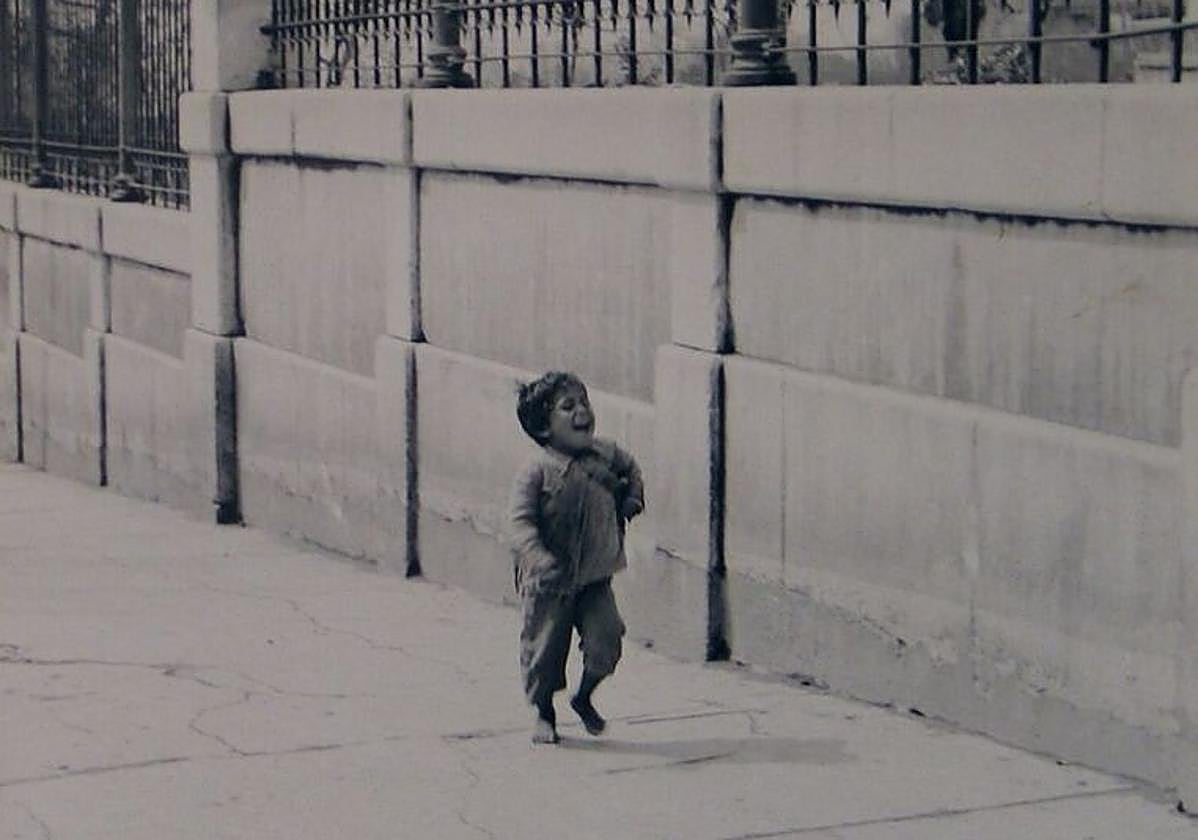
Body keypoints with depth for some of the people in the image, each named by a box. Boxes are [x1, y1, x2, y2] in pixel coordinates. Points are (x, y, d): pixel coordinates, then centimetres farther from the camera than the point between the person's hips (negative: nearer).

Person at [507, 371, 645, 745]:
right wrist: (539, 559, -35)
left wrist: (632, 497, 10)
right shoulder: (537, 472, -15)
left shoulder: (604, 455, 2)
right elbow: (520, 522, -21)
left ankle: (584, 697, 23)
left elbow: (630, 468, 26)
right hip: (548, 585, -4)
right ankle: (543, 713, 31)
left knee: (605, 637, -7)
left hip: (595, 577, 4)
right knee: (544, 649, 5)